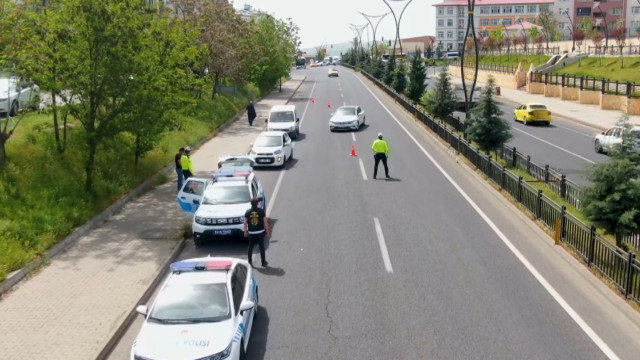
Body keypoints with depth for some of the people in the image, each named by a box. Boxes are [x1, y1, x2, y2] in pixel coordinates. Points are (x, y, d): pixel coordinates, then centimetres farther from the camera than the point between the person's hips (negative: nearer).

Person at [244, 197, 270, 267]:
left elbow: (245, 222, -1)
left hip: (251, 233, 1)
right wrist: (268, 231, 2)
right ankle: (263, 262, 14)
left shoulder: (248, 212, -4)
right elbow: (265, 222, -5)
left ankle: (250, 262, 13)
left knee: (250, 247, 11)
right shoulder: (261, 211, -8)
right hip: (260, 232, -1)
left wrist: (245, 231, 10)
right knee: (261, 247, 9)